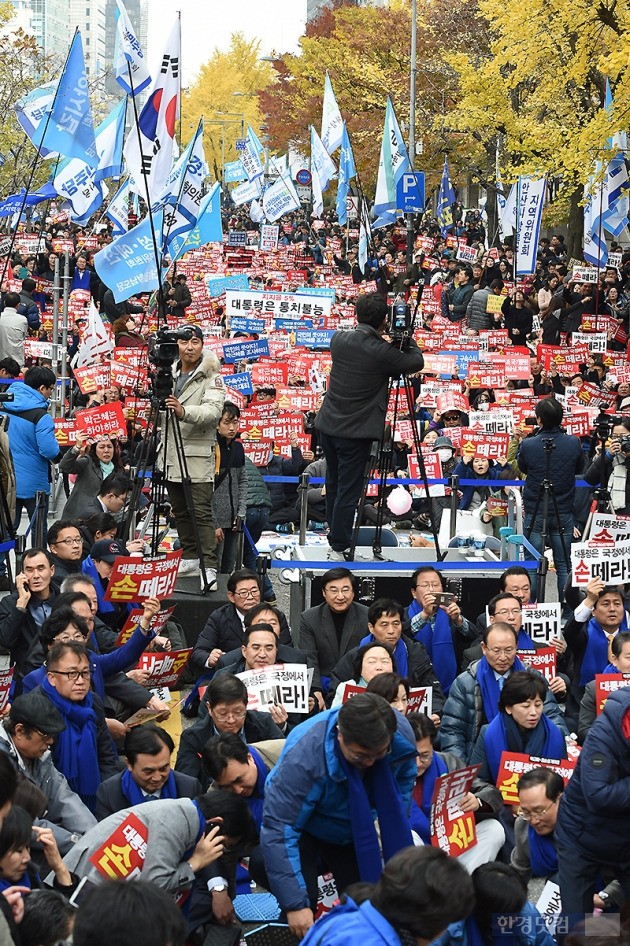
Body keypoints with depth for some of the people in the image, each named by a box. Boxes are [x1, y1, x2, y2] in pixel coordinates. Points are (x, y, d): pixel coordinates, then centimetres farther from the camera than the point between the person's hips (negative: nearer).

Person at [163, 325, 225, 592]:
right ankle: (190, 558, 24)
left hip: (198, 454, -6)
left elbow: (214, 410, -21)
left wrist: (184, 412, -36)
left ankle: (209, 568, -14)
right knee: (180, 511, 13)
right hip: (172, 454, 7)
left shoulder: (211, 377, -5)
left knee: (201, 512, -12)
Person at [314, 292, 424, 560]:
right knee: (348, 490, 0)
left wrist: (380, 338, 12)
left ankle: (335, 537, 30)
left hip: (328, 425, 6)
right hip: (355, 432, -6)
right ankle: (339, 547, 2)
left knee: (333, 485, 18)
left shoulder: (339, 339, -1)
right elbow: (417, 362, -3)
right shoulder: (381, 352, -17)